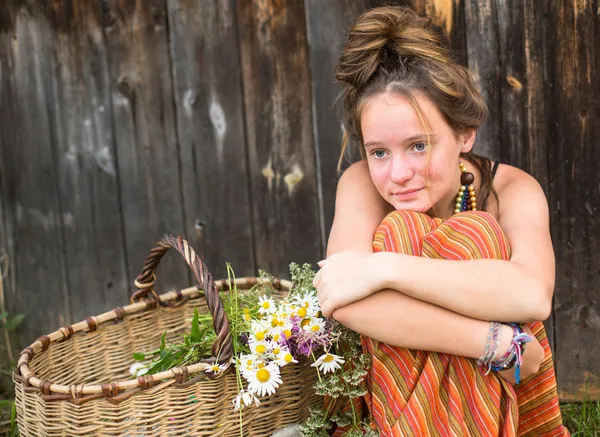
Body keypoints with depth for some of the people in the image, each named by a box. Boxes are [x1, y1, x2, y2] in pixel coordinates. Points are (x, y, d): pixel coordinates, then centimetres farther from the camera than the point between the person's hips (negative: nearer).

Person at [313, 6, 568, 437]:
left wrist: (385, 268, -41)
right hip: (403, 395, 0)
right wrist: (498, 346, -38)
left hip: (506, 398, 1)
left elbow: (533, 294, -38)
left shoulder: (512, 190, -16)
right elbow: (346, 302, -36)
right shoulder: (361, 184, -17)